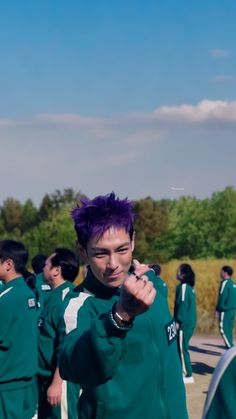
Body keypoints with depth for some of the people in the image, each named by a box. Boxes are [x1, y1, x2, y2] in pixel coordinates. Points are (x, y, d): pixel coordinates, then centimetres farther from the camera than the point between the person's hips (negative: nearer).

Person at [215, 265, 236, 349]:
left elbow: (222, 297, -16)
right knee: (228, 330, 14)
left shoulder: (225, 283, -12)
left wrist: (218, 309, -10)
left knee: (223, 329, -6)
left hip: (225, 310, -9)